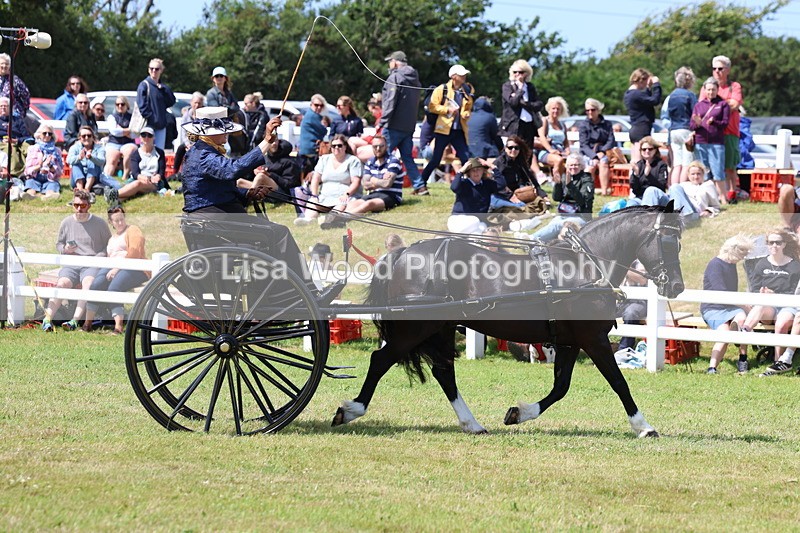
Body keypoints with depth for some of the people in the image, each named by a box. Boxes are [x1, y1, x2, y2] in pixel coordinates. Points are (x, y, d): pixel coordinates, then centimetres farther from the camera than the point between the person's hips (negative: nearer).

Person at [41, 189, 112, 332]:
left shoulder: (99, 224, 8)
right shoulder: (66, 223, 15)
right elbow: (58, 244, 24)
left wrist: (99, 257, -8)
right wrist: (65, 249, 0)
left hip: (92, 264, -2)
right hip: (71, 264, 2)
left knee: (88, 283, -35)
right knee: (62, 283, -29)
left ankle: (75, 320, -47)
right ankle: (48, 318, -41)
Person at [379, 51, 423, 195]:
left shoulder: (395, 77, -10)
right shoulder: (414, 80, 15)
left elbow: (390, 103, -17)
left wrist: (382, 122, -16)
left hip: (394, 126, -8)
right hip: (409, 126, 8)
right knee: (407, 157, 12)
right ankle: (420, 186, 6)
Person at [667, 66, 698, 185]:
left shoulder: (671, 96, 10)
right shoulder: (690, 95, -6)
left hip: (673, 131, 5)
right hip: (686, 131, -5)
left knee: (676, 166, 5)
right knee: (686, 166, -6)